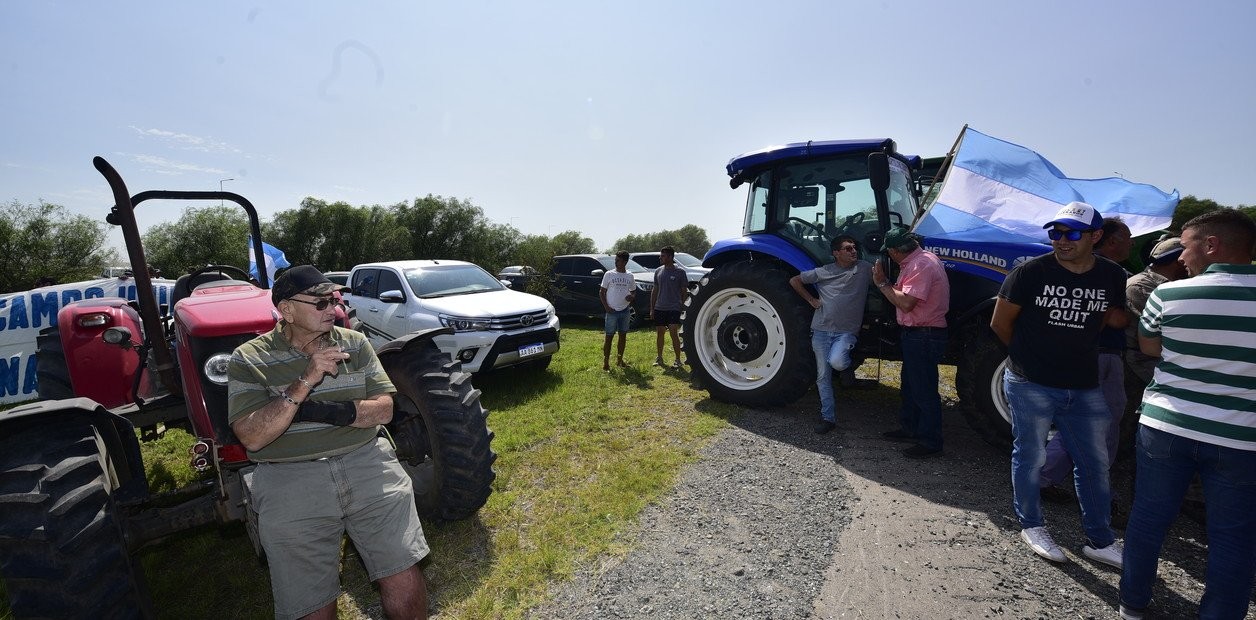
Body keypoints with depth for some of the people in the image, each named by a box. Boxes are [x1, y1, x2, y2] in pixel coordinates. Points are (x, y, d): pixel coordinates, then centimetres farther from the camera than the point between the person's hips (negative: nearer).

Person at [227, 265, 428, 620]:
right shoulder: (249, 359, 0)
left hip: (367, 463, 2)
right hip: (290, 479, -1)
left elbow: (384, 409, 1)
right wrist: (305, 381, -21)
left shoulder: (355, 343, 7)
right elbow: (252, 438, -10)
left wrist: (323, 411, -14)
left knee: (404, 579, -6)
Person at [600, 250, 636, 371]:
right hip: (612, 311, -3)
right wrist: (606, 307, -11)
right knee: (609, 336, -1)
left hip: (625, 310, 3)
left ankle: (620, 359, 22)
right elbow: (601, 292, 1)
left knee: (623, 335, 10)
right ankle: (606, 361, 5)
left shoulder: (629, 276, 6)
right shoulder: (609, 274, -2)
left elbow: (633, 291, 16)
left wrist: (632, 297, -9)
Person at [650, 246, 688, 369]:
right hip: (659, 308, 5)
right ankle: (659, 357, 24)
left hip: (674, 308, -4)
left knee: (674, 334, -9)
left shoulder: (680, 272, -4)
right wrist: (651, 308, 10)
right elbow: (655, 290, 13)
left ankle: (677, 360, 1)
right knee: (660, 333, 11)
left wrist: (682, 305, -5)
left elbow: (684, 291, 0)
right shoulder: (658, 271, 8)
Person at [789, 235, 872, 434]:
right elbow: (794, 280, 9)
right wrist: (811, 300, 4)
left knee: (836, 362, -28)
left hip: (847, 331, -1)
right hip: (822, 330, 2)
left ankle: (848, 365, 9)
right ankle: (828, 417, 17)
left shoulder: (865, 269, 3)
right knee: (823, 375, 4)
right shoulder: (824, 272, 3)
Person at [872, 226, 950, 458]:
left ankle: (930, 442, 13)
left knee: (924, 390, 1)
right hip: (915, 334, 11)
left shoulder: (921, 265, -22)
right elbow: (904, 294, 10)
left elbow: (906, 302, -28)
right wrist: (886, 283, 1)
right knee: (911, 385, 21)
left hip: (924, 336, -11)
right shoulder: (919, 259, 10)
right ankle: (909, 428, 36)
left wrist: (882, 284, -19)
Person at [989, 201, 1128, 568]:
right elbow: (1000, 323, -3)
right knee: (1030, 458, 7)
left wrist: (1116, 317, -1)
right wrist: (1029, 355, 5)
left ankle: (1100, 540, 30)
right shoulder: (1030, 272, -12)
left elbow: (1116, 320, 20)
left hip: (1085, 388, 5)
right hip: (1031, 386, -4)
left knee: (1095, 463, 14)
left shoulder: (1112, 276, 1)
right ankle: (1031, 526, 26)